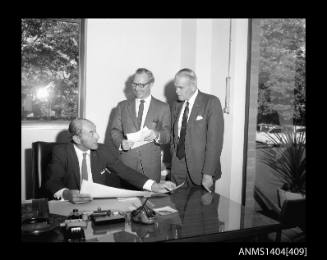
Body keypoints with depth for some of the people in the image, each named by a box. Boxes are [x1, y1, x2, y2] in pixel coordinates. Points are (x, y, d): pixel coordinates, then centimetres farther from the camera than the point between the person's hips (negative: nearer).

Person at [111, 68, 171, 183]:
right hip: (126, 162, 1)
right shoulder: (122, 106, 12)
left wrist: (157, 135, -22)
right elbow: (115, 130, 8)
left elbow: (167, 135, 0)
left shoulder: (163, 107, 6)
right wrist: (121, 142, -13)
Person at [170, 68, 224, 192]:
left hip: (200, 169, -4)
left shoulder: (211, 103, -10)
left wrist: (208, 174, -18)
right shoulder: (176, 105, 9)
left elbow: (215, 140, -15)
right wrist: (173, 162, 3)